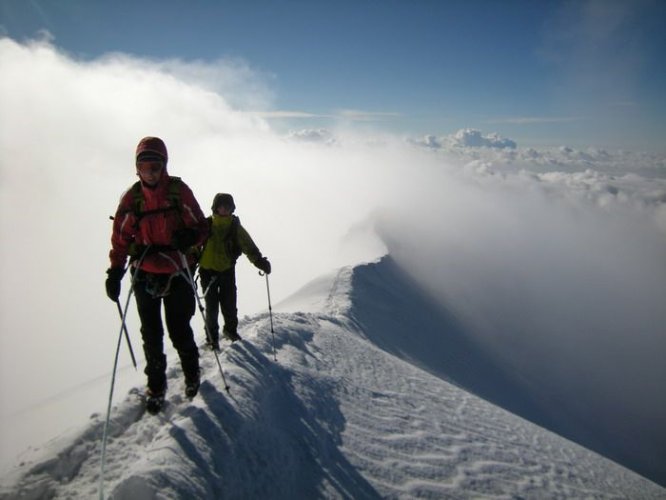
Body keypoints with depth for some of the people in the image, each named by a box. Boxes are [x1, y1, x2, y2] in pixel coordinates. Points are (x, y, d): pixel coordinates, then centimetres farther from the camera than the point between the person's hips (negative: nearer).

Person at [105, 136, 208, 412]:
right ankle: (156, 384, 28)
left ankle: (191, 373, 31)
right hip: (144, 275, 2)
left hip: (176, 274, -2)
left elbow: (202, 226, -2)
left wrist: (190, 237, -24)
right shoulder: (132, 197, -1)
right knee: (151, 334, 10)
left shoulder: (179, 191, -7)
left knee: (179, 331, 4)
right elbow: (121, 237, 3)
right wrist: (115, 272, -3)